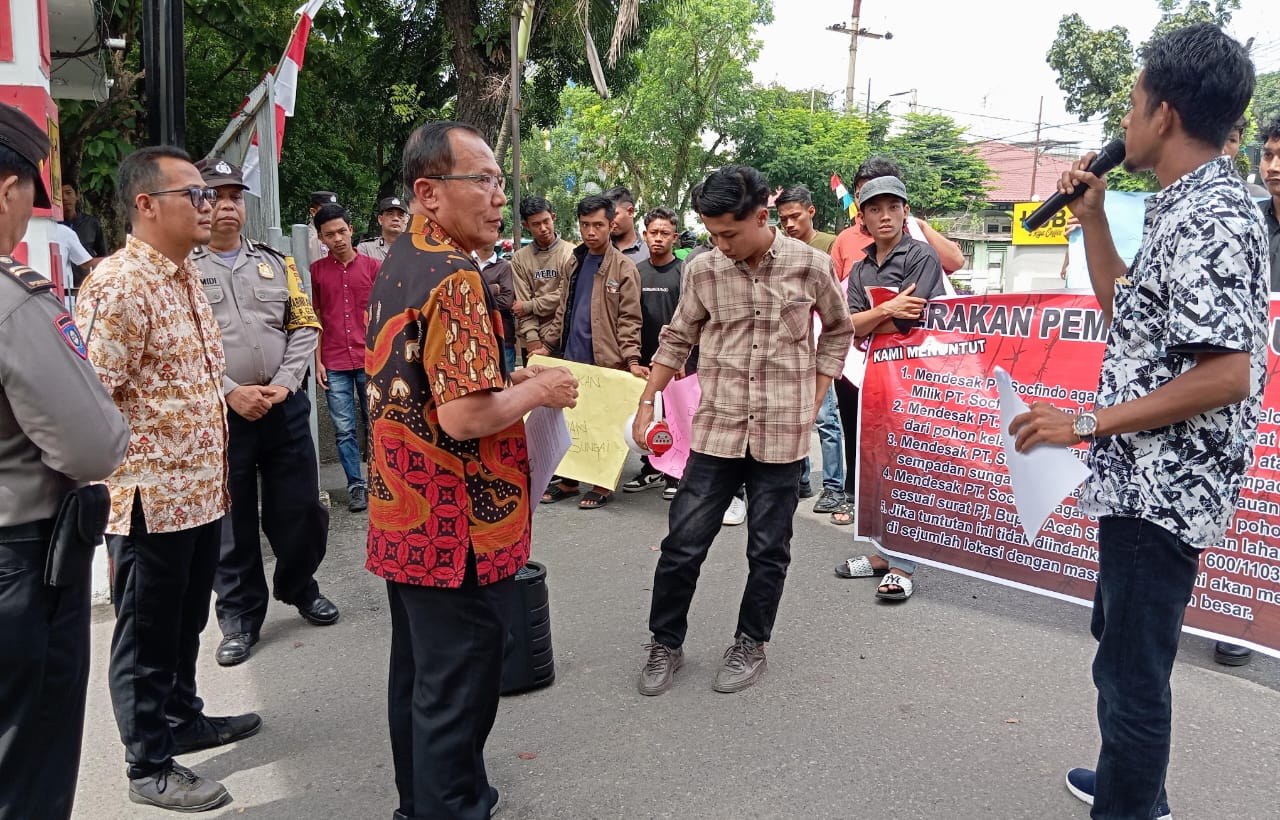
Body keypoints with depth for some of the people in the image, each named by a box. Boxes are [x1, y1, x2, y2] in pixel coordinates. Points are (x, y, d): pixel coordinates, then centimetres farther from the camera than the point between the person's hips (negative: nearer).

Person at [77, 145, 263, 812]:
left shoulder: (185, 276, 12)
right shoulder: (117, 284, -18)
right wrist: (118, 492, -19)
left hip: (201, 489, 8)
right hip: (151, 497, -8)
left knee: (186, 622, 22)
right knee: (148, 634, 8)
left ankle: (183, 719, 41)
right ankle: (150, 766, 23)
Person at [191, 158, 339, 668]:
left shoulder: (276, 263, 11)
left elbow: (305, 327, 7)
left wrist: (284, 383, -7)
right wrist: (230, 392, -15)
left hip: (284, 406, 3)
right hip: (220, 413, -3)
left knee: (300, 507, 10)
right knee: (232, 520, 7)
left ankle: (299, 587, 34)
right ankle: (240, 616, 21)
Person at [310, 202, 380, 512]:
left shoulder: (372, 266, 2)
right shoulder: (316, 270, 4)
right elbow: (314, 319, 8)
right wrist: (317, 361, 2)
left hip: (370, 361, 0)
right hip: (334, 365, 1)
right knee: (344, 429, 5)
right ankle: (355, 485, 14)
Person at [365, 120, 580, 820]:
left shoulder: (397, 265, 9)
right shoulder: (455, 277, -21)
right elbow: (465, 418, -27)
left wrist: (503, 383, 12)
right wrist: (537, 391, -11)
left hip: (404, 517, 10)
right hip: (458, 527, -10)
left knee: (417, 675, 22)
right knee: (457, 690, 5)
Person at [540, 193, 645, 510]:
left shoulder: (623, 267, -6)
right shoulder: (573, 264, 12)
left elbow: (629, 319, -9)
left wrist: (632, 359, -17)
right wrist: (546, 344, 11)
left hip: (606, 361, -6)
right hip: (572, 358, 6)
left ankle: (603, 483, 16)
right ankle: (568, 479, 23)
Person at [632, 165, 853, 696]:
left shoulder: (811, 265, -5)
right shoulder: (702, 270, -2)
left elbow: (838, 332, 9)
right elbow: (677, 340, 11)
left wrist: (813, 402, 3)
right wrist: (647, 402, 7)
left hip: (782, 433, -1)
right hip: (716, 429, 1)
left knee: (768, 550, 9)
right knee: (682, 544, 3)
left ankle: (750, 646, 29)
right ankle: (665, 644, 22)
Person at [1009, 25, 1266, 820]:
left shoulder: (1210, 217, -20)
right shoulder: (1191, 209, 12)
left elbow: (1227, 374, -26)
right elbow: (1127, 311, 21)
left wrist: (1088, 423, -23)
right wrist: (1092, 217, 14)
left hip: (1164, 486, -11)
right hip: (1146, 478, 11)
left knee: (1132, 666, 2)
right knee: (1122, 638, 24)